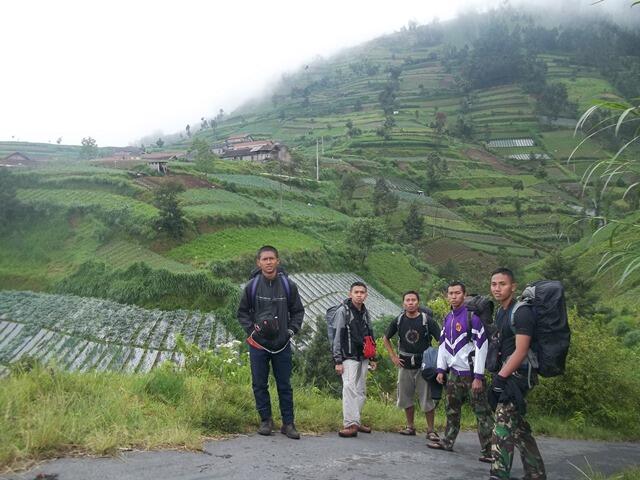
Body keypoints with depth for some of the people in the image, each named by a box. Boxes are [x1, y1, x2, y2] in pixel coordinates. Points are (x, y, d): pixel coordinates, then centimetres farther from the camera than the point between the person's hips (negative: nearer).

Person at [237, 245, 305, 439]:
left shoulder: (288, 285, -2)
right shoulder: (252, 286, -3)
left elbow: (298, 311, 9)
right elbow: (242, 312, 7)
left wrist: (291, 330, -3)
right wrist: (252, 329, -5)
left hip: (282, 344, 0)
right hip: (258, 344, 0)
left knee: (285, 385, 7)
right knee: (259, 384, 7)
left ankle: (288, 423, 16)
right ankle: (266, 420, 22)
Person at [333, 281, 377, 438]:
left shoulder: (365, 312, 14)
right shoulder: (343, 311, -6)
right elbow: (337, 337, -9)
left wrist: (372, 358, 19)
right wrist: (338, 361, -13)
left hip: (363, 358, 7)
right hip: (349, 357, -7)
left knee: (361, 391, 9)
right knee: (350, 388, -16)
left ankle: (356, 421, 19)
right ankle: (351, 424, -19)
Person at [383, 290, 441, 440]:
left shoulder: (427, 320, -9)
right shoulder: (398, 321, 1)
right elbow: (385, 339, 15)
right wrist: (393, 356, 7)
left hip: (423, 365, -3)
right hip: (405, 365, 4)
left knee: (427, 399, -1)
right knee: (405, 398, 11)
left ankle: (431, 430, 10)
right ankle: (410, 427, 25)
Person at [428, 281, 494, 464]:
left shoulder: (472, 316, -11)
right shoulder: (447, 318, 12)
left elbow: (481, 346, -14)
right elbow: (443, 345, 18)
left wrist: (478, 376, -17)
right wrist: (441, 369, 9)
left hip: (471, 373, -7)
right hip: (453, 373, 7)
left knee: (482, 412, -6)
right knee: (452, 410, 15)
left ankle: (488, 451, -4)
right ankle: (447, 442, 26)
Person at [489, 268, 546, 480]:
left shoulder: (522, 312, -13)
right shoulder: (500, 312, 14)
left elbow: (520, 352, -18)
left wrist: (500, 377, -20)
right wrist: (500, 375, 10)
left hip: (519, 373, -9)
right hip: (508, 372, 9)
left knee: (503, 424, -12)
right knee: (518, 426, 14)